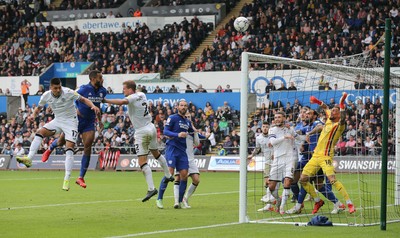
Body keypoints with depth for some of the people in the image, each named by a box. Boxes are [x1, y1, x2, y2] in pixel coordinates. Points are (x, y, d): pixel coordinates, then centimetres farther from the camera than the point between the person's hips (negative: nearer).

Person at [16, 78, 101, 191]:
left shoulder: (69, 93, -20)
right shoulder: (46, 96, -7)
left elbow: (83, 99, -11)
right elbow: (39, 107, 10)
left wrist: (93, 106, -29)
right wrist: (33, 115, -11)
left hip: (70, 121, -5)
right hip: (57, 120, 5)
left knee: (69, 148, -15)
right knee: (39, 133, -16)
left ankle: (67, 179, -16)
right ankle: (29, 158, -22)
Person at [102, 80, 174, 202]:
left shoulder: (132, 98, -16)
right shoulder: (141, 95, 6)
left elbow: (122, 102, -37)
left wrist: (106, 100, -40)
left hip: (141, 132, -8)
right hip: (151, 128, 8)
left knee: (142, 162, -9)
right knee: (156, 153, 27)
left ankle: (151, 188, -16)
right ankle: (169, 176, 40)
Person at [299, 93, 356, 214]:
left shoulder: (339, 125, -8)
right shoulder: (329, 119, 13)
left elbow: (343, 118, -33)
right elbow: (326, 108, 34)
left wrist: (342, 105, -42)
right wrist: (318, 102, 24)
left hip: (326, 156, -8)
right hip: (315, 155, 8)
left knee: (332, 179, -25)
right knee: (303, 179, 6)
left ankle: (350, 203, -22)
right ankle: (318, 201, 21)